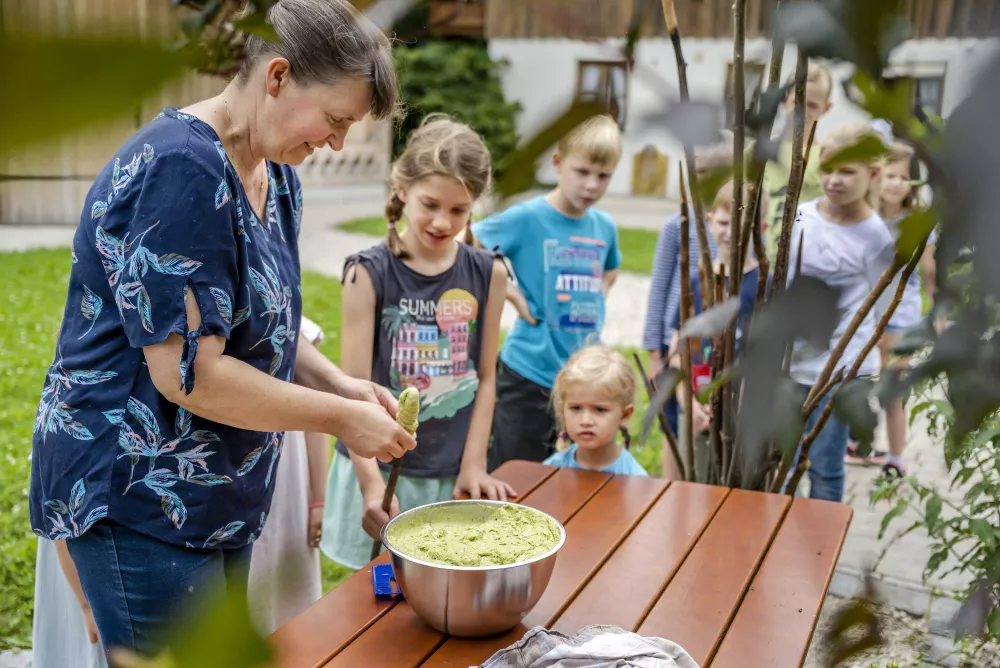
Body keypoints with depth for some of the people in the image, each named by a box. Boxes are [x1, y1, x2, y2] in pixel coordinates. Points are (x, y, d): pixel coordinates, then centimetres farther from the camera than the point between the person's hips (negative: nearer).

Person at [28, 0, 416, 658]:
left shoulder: (278, 176, 6)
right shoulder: (181, 170, -22)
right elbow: (188, 372, -26)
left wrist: (341, 384, -1)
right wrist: (342, 418, -18)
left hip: (219, 489, 9)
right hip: (138, 494, -9)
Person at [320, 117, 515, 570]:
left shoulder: (487, 275, 0)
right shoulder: (370, 274, -9)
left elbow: (485, 378, 5)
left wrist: (473, 464, -1)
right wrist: (371, 480, -20)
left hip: (452, 474, 2)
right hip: (381, 469, -2)